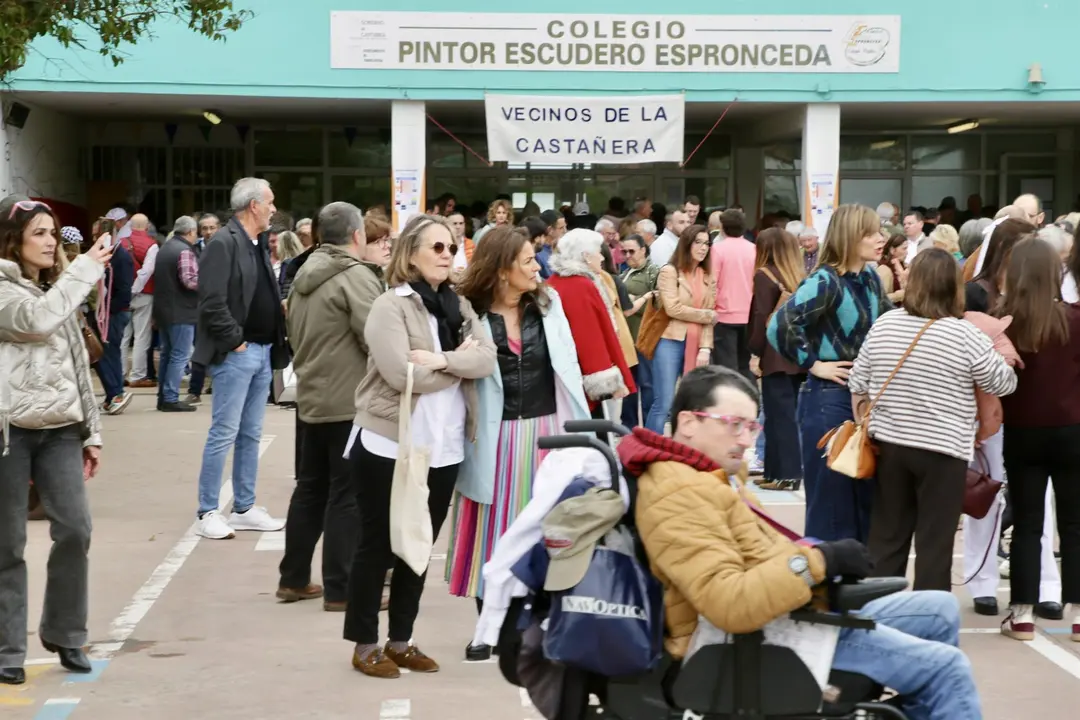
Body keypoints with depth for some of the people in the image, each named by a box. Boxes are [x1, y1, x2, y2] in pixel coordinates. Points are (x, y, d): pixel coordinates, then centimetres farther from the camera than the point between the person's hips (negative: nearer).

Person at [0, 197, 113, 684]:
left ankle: (64, 634, 13)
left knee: (74, 529, -3)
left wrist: (91, 430, 15)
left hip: (60, 428, 6)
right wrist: (86, 268, -16)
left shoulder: (57, 290, 18)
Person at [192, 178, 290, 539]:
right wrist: (236, 341, -16)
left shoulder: (259, 244, 15)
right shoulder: (223, 244, -14)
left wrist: (275, 344, 10)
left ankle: (245, 508, 20)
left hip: (263, 352, 9)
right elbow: (212, 303, -21)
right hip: (235, 354, -9)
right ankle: (208, 513, 1)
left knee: (251, 435, 13)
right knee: (224, 434, -5)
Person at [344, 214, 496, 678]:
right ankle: (365, 644, 14)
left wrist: (440, 360, -21)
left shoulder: (460, 306, 9)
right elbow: (403, 374, -22)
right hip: (390, 444, -6)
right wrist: (459, 362, -10)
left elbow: (487, 361, -5)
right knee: (377, 546, 4)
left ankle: (400, 640, 25)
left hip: (443, 447, 6)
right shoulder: (390, 306, -10)